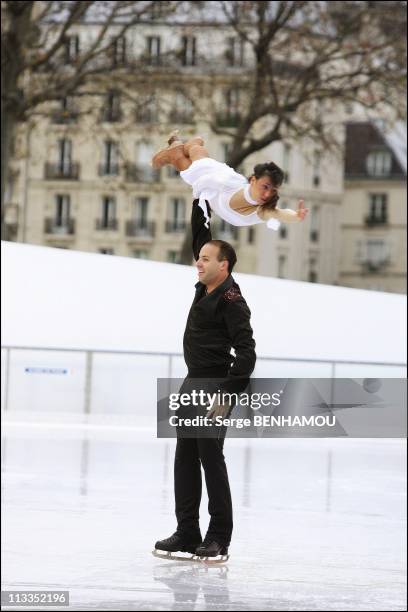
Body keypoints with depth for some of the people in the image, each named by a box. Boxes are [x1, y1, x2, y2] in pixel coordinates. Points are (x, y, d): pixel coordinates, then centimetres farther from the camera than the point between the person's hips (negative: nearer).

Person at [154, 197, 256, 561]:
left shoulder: (231, 301, -15)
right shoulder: (206, 286, 9)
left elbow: (246, 353, -19)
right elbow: (200, 238, 23)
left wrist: (229, 394, -23)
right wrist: (201, 204, 17)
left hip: (215, 387, -9)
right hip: (193, 383, 9)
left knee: (211, 458, -7)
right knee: (185, 458, 8)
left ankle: (219, 538, -3)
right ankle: (187, 534, 12)